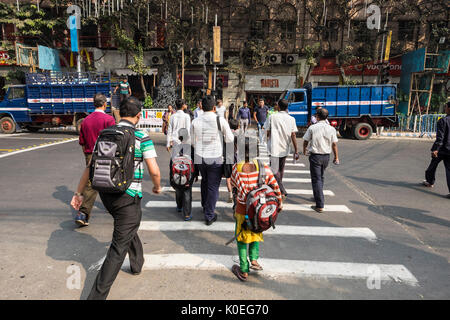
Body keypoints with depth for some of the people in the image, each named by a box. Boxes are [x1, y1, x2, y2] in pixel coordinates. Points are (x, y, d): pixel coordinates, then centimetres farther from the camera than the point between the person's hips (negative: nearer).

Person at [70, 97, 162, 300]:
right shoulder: (141, 138, -11)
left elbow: (90, 166, 6)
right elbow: (154, 170, -15)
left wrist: (78, 193, 13)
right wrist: (157, 187, 5)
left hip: (106, 194, 7)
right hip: (128, 197, -7)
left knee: (128, 228, 30)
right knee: (119, 247, 2)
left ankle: (137, 263, 49)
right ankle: (97, 295, 5)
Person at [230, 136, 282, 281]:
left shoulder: (237, 167, -17)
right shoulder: (263, 167, -13)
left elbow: (233, 184, -3)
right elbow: (275, 186, -10)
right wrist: (279, 202, 3)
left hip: (242, 208, -1)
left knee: (242, 238, 15)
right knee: (255, 233, 28)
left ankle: (244, 271, 23)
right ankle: (254, 259, 20)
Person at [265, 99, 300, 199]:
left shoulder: (272, 117, -7)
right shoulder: (291, 119, -1)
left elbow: (267, 132, -3)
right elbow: (293, 136, -4)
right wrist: (296, 151, 0)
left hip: (274, 148, -4)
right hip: (285, 148, 4)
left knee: (275, 171, 1)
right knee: (281, 170, 20)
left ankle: (282, 192, -9)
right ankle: (279, 188, 34)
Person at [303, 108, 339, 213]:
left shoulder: (312, 128, -9)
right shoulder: (331, 129, -1)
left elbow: (306, 141, -1)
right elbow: (334, 144, 1)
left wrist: (304, 150, 19)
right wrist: (336, 157, 10)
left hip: (315, 156, -4)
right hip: (326, 156, 4)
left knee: (316, 179, -3)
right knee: (320, 177, 23)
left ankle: (320, 205, -7)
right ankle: (317, 197, 38)